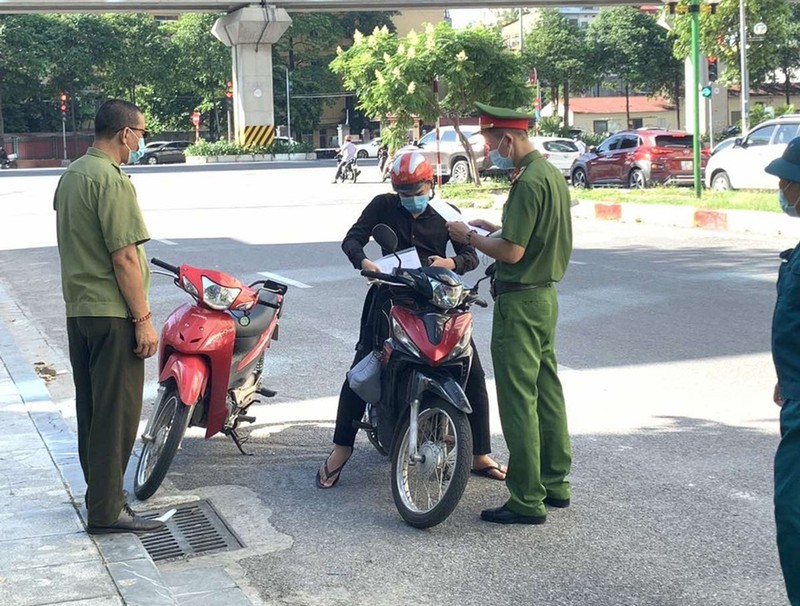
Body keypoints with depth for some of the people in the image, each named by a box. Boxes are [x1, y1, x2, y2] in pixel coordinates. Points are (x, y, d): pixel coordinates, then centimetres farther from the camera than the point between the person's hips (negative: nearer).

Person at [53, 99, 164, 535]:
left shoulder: (71, 175, 13)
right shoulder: (111, 180, -17)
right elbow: (124, 258, -20)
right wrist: (143, 319, -16)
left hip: (78, 309, 10)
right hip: (113, 314, -9)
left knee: (91, 410, 17)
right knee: (117, 413, -2)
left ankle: (101, 491, 28)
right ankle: (107, 510, 3)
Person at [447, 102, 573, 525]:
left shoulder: (529, 182, -19)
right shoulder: (551, 173, 12)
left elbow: (512, 252, -23)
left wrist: (468, 237, -9)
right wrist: (496, 228, 14)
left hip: (520, 303, -10)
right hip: (545, 295, 10)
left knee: (518, 401, -5)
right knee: (546, 392, 15)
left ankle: (527, 500, -1)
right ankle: (555, 483, 24)